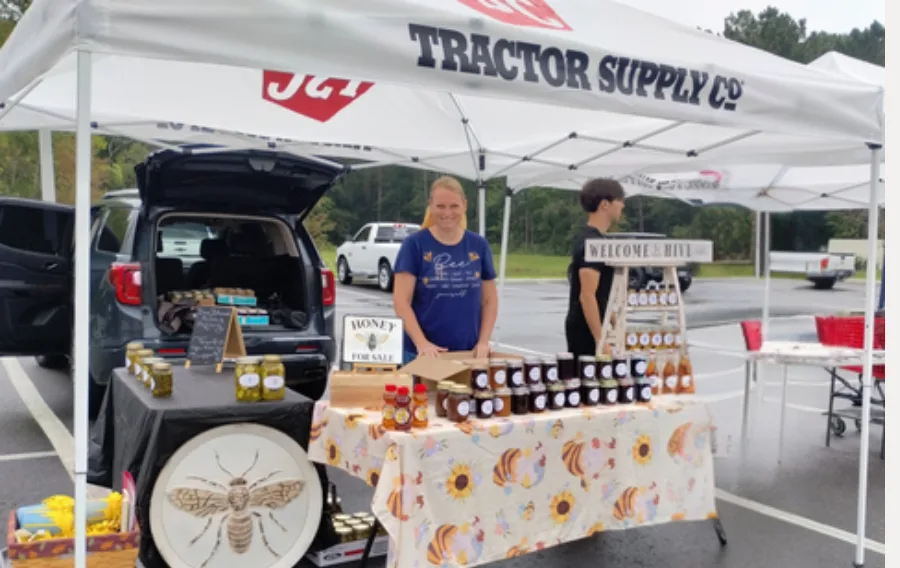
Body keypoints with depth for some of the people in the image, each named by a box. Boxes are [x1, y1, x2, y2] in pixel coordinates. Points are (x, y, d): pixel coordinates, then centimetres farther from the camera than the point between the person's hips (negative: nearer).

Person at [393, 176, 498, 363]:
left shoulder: (479, 245, 5)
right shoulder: (414, 244, -3)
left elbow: (489, 300, 11)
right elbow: (401, 302, -7)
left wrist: (483, 341, -1)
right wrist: (421, 343, -18)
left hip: (468, 352, 3)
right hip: (422, 353, -2)